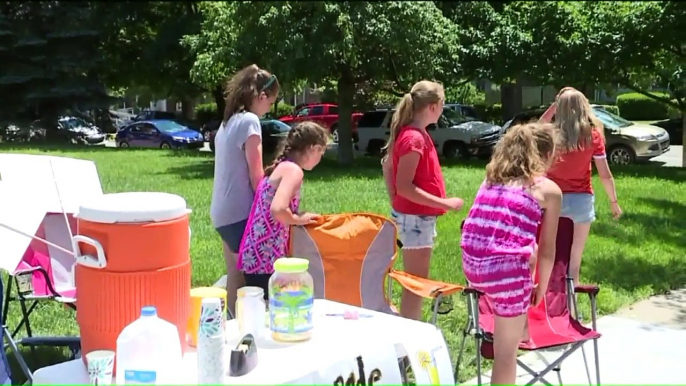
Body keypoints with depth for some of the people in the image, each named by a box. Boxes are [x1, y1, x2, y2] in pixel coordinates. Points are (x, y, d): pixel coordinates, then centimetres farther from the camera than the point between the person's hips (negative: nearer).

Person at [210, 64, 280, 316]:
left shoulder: (228, 121, 13)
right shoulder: (249, 121, -14)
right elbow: (255, 177, -14)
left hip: (224, 212, 9)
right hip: (240, 213, -9)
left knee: (236, 277, 16)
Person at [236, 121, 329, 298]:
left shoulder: (279, 167, 15)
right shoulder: (293, 170, -12)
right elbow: (277, 210, -27)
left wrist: (297, 217, 17)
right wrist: (299, 219, -10)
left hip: (256, 258, 9)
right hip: (266, 260, -9)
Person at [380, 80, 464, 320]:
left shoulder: (415, 134, 8)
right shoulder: (414, 138, -20)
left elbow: (387, 164, 19)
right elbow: (404, 187, -24)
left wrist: (395, 203, 21)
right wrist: (445, 203, -23)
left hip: (420, 216, 10)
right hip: (416, 217, -10)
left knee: (416, 281, 18)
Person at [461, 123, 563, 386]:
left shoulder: (491, 178, 18)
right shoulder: (550, 190, 4)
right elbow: (547, 250, 6)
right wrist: (541, 288, 22)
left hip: (471, 267, 6)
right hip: (506, 269, -6)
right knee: (506, 353, 10)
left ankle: (521, 329, 46)